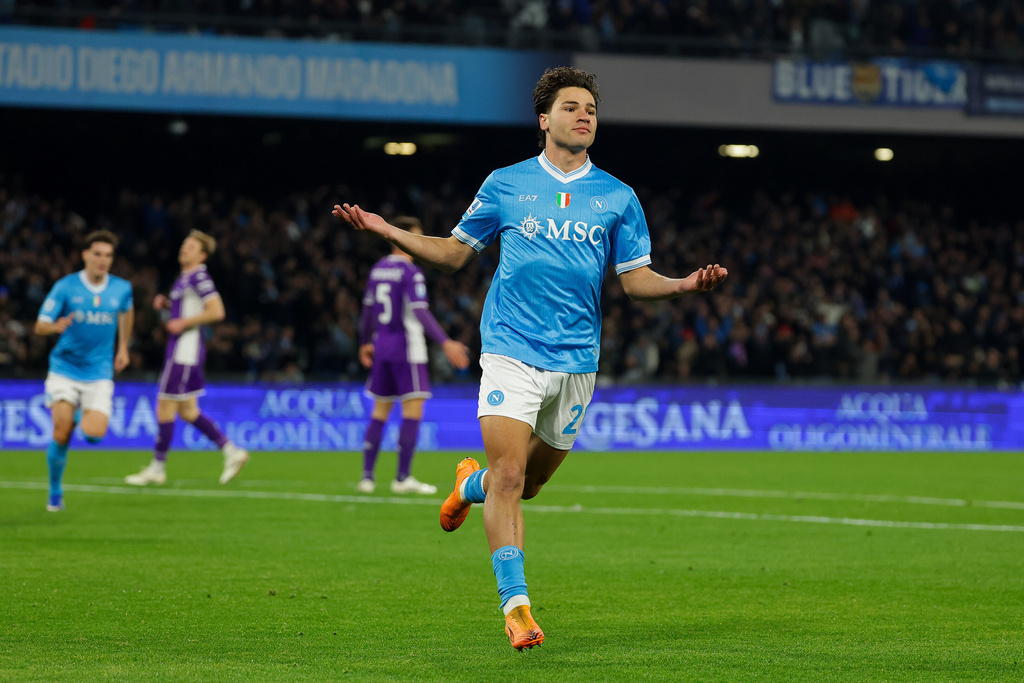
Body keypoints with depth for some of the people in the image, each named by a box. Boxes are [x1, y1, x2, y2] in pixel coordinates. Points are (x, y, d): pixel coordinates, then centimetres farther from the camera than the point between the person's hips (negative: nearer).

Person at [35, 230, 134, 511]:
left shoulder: (122, 289, 0)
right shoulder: (65, 287, -8)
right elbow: (40, 325, -10)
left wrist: (123, 347, 24)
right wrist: (55, 326, -32)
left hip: (99, 373, 2)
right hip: (65, 369, -1)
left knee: (94, 434, -16)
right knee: (61, 434, -12)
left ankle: (84, 415, 22)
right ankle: (55, 494, 9)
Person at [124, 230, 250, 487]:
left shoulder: (199, 277, -15)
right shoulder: (184, 278, 15)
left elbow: (216, 311, -22)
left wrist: (183, 322, -19)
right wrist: (166, 303, 12)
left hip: (186, 350, -10)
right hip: (179, 350, 10)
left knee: (165, 408, -4)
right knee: (188, 411, 12)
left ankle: (157, 468, 4)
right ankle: (232, 452, 16)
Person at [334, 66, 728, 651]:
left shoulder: (617, 197, 8)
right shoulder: (506, 184, 5)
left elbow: (636, 279, 8)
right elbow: (455, 252, 12)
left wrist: (685, 285, -11)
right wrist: (387, 232, 0)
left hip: (577, 359, 2)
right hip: (511, 349, -2)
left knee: (531, 480, 12)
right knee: (509, 475, -15)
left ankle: (470, 485, 46)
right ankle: (516, 603, -12)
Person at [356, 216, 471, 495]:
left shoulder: (378, 270, 11)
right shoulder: (411, 272, -13)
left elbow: (368, 310, 18)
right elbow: (420, 312, -22)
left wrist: (365, 344, 32)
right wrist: (445, 343, -27)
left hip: (382, 346, 8)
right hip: (407, 347, -8)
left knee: (380, 411, 12)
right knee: (413, 411, -4)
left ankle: (367, 475, 8)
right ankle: (403, 478, -7)